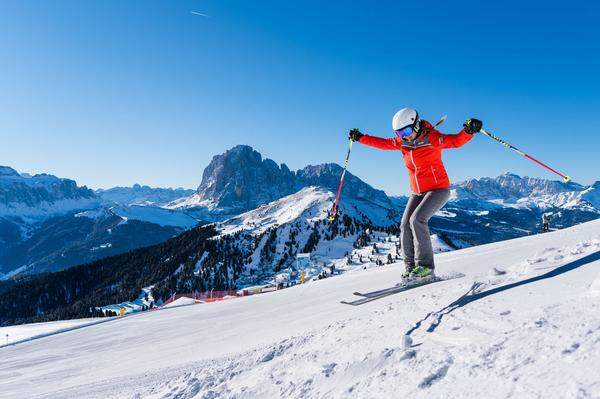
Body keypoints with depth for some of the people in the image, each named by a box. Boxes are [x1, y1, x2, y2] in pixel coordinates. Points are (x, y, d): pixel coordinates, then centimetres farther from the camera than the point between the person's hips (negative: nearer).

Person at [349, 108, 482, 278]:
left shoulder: (432, 138, -15)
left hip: (438, 189, -7)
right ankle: (411, 268, 1)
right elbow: (382, 143, 15)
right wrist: (360, 138, 15)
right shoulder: (402, 142, 3)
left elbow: (456, 141, -26)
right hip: (417, 193, 7)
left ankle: (425, 266, -16)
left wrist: (469, 131, -46)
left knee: (417, 220, -24)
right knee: (405, 226, -6)